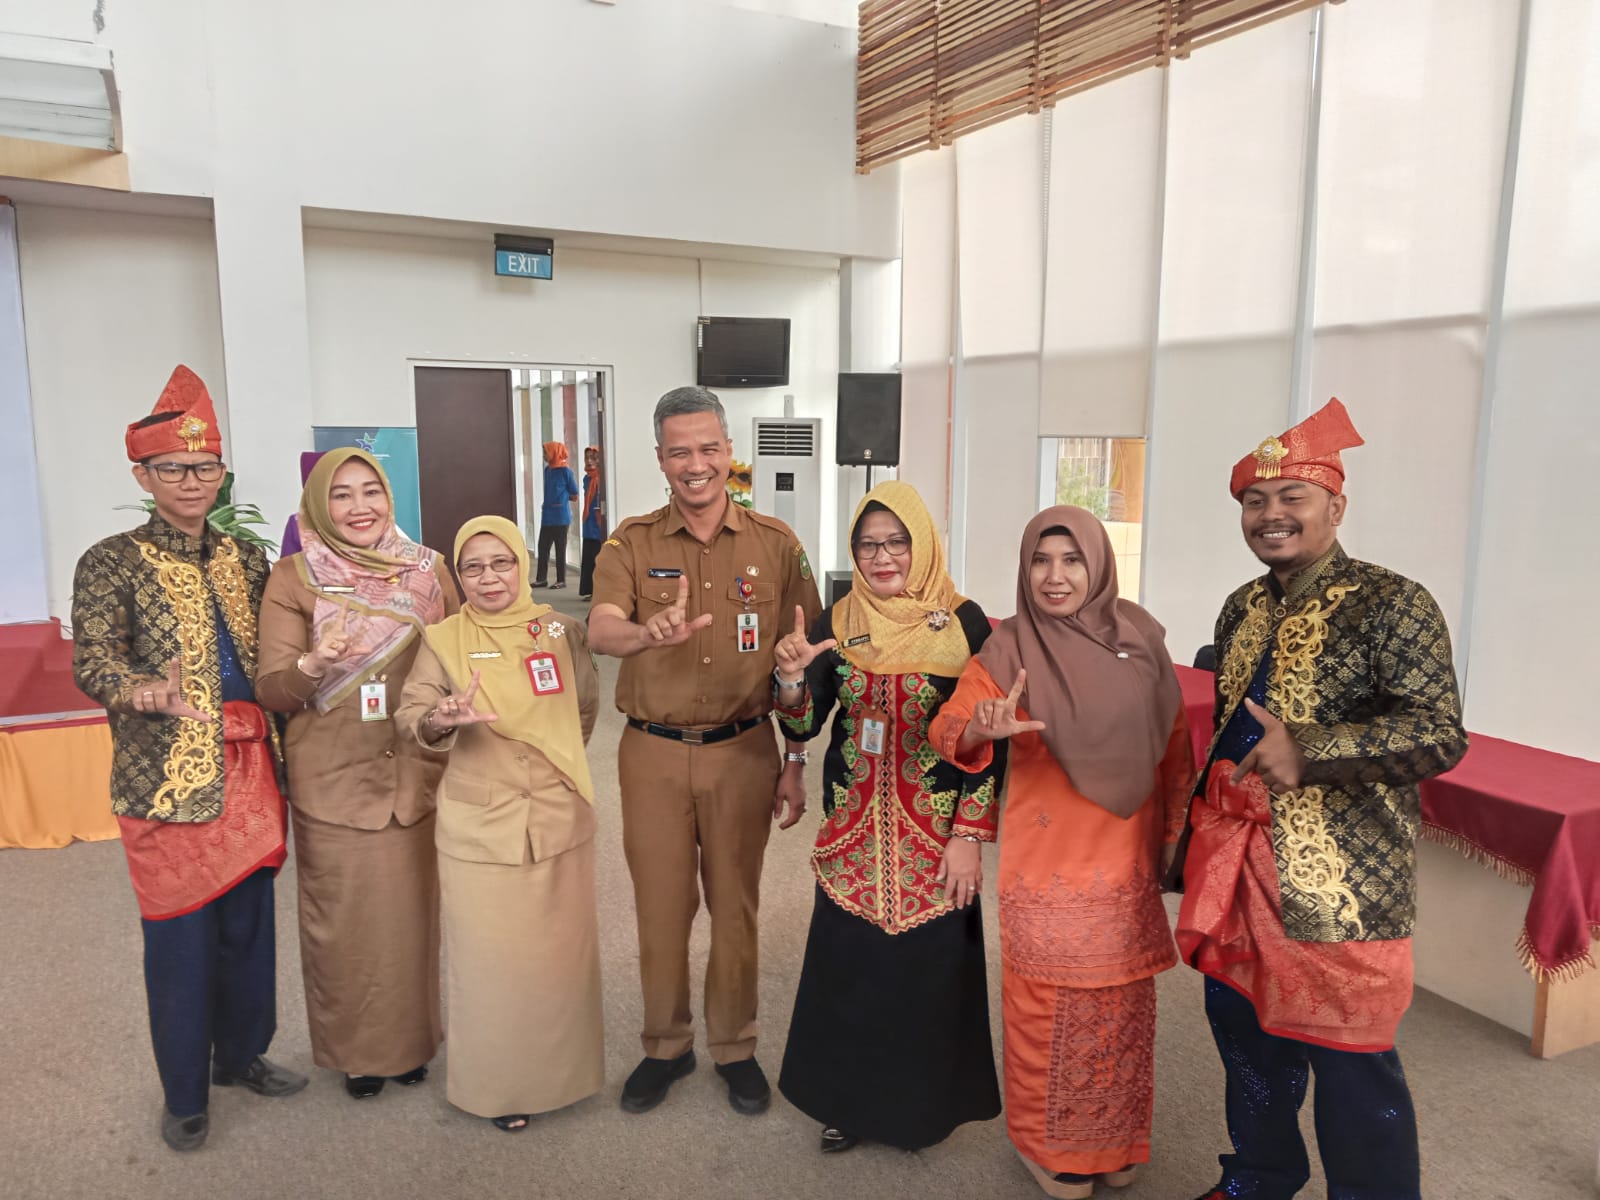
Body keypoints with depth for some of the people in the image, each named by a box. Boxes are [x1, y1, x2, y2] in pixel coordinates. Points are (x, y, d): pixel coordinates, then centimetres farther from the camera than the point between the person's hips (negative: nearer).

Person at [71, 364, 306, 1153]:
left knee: (249, 921, 15)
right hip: (168, 777, -4)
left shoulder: (245, 558, 10)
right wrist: (154, 695, -34)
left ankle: (242, 1055, 36)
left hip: (248, 768, 5)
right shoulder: (111, 564, -5)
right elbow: (91, 666, -15)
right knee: (180, 935, 6)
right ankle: (184, 1094, 25)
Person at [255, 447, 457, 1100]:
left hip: (417, 775, 2)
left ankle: (411, 1038, 32)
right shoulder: (294, 577, -4)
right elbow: (271, 690, -7)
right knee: (345, 920, 7)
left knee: (413, 911, 9)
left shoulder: (430, 570, 2)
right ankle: (354, 1049, 30)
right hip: (334, 782, -2)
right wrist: (313, 664, -26)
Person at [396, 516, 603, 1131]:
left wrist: (554, 759, 8)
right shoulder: (443, 640, -1)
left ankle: (560, 1070, 33)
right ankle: (498, 1084, 25)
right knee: (491, 956, 5)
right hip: (480, 825, -2)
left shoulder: (562, 630, 3)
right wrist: (442, 721, -30)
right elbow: (412, 714, -9)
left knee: (560, 949, 12)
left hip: (560, 818, 2)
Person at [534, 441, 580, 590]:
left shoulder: (565, 471, -9)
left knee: (560, 549, 1)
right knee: (543, 547, 7)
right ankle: (541, 578, 14)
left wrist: (561, 497, 1)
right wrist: (553, 497, 4)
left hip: (560, 516, -6)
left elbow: (574, 496, -4)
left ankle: (561, 580, 9)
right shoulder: (548, 469, 10)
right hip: (547, 515, 6)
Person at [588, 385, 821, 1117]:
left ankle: (735, 1047, 32)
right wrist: (648, 632, -41)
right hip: (653, 754, 0)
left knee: (735, 906, 12)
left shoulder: (775, 544, -1)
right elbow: (600, 630, -19)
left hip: (743, 753, 0)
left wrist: (796, 763, 0)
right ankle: (666, 1046, 33)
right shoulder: (632, 544, -1)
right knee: (660, 907, 12)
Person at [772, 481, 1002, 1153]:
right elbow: (802, 728, -3)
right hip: (853, 832, 2)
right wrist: (791, 677, -24)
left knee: (928, 967, 8)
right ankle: (848, 1101, 33)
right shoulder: (836, 625, 1)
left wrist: (970, 836, -10)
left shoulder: (962, 623, -7)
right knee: (846, 967, 9)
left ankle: (921, 1104, 33)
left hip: (935, 835, -2)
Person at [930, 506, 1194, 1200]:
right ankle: (1047, 1144, 29)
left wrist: (1171, 832, 13)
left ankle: (1114, 1139, 36)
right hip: (1047, 864, -3)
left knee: (1122, 1007, 14)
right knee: (1050, 1008, 6)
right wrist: (983, 729, -34)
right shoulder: (1008, 649, -7)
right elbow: (946, 731, -13)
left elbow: (1174, 740, 11)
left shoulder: (1139, 637, 2)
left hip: (1127, 863, 4)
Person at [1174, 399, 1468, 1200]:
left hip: (1340, 876, -7)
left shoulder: (1390, 605, -11)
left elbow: (1440, 736, -20)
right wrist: (1198, 831, 21)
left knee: (1345, 1055, 4)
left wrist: (1306, 750, -29)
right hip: (1239, 856, 7)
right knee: (1242, 1020, 20)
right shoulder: (1242, 610, 10)